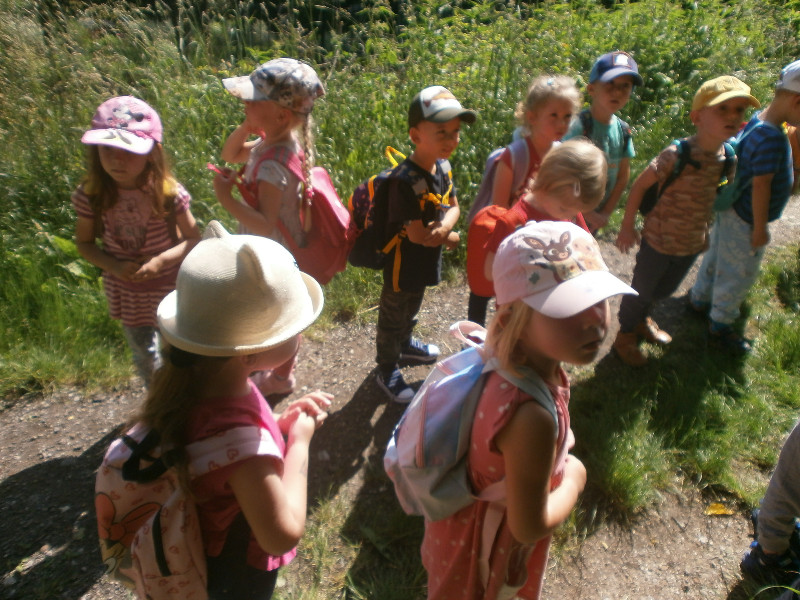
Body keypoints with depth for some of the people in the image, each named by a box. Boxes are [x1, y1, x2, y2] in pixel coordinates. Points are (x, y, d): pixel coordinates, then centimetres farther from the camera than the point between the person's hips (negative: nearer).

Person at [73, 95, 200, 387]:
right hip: (125, 290, 3)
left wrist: (161, 260, -28)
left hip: (170, 285, -2)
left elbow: (193, 238, -14)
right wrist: (114, 266, -20)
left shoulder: (168, 191, -23)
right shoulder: (91, 195, -15)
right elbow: (84, 243, -3)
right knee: (144, 352, 21)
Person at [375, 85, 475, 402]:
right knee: (393, 317, 14)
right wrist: (451, 238, -14)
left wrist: (444, 225, -22)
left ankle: (404, 344, 58)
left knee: (411, 310, 31)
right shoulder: (405, 180, -32)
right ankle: (387, 370, 35)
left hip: (426, 262, 8)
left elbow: (454, 206, 1)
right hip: (403, 266, -8)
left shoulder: (442, 166, -5)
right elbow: (416, 234, -30)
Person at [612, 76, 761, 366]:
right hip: (660, 241, -6)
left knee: (666, 288, 25)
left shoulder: (728, 158, -4)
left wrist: (704, 231, 15)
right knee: (642, 290, 11)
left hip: (692, 244, 7)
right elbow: (640, 185, -17)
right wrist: (627, 227, -13)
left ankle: (641, 319, 53)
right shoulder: (677, 154, -25)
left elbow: (714, 198, 10)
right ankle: (626, 334, 35)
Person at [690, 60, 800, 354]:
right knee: (739, 274, 6)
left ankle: (700, 299, 45)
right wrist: (760, 228, -19)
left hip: (732, 211, 9)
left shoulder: (757, 121, 0)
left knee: (716, 257, 25)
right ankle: (720, 327, 22)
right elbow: (761, 185, -26)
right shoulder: (772, 137, -28)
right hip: (746, 222, -9)